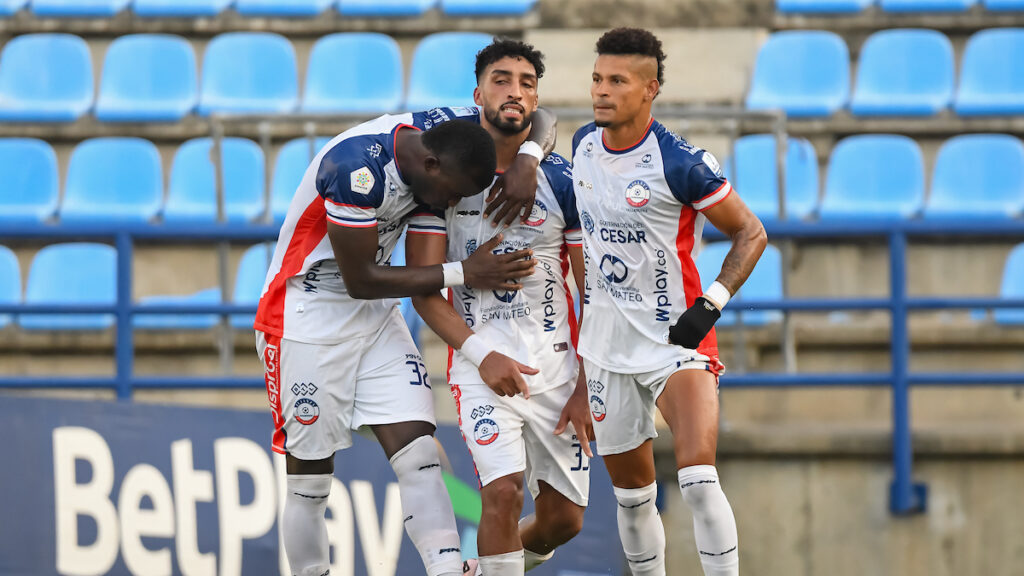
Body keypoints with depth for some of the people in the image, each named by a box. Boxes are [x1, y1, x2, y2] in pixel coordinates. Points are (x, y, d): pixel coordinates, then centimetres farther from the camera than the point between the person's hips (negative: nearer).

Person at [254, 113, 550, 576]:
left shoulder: (435, 134, -6)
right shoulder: (358, 167, -29)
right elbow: (361, 280, -22)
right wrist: (464, 274, -19)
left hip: (376, 318, 7)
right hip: (308, 320, -7)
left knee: (418, 457, -7)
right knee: (310, 481, -1)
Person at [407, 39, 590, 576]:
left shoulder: (562, 182, 1)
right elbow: (424, 290, -2)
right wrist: (481, 355, -15)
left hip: (557, 363, 2)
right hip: (482, 361, -2)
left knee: (563, 518, 7)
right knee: (502, 491, -23)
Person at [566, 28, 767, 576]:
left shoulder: (680, 164, -16)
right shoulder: (584, 143, 3)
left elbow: (751, 233, -8)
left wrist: (711, 305, -16)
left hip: (677, 338, -6)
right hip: (609, 345, 6)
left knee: (698, 478, -22)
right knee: (631, 492, 11)